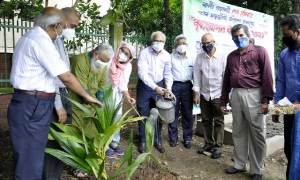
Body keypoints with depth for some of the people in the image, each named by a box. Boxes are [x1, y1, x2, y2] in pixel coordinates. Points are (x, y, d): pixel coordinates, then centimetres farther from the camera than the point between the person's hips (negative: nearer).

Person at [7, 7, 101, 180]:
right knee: (30, 161, 0)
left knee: (26, 157, 20)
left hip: (27, 103, 10)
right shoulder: (41, 40, -16)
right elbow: (66, 77, -18)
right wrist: (87, 96, -5)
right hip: (33, 107, -10)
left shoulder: (29, 36, 17)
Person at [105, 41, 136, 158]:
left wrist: (128, 97, -27)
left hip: (116, 95, 4)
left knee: (117, 119, 10)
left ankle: (114, 143, 28)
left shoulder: (128, 66, -9)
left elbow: (123, 85, -11)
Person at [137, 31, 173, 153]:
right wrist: (155, 87, -29)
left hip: (159, 86, 3)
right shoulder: (144, 53, -15)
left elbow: (168, 74, 4)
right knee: (143, 115, 5)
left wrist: (168, 89, -8)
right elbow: (142, 73, -22)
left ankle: (158, 141, 26)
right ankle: (142, 141, 21)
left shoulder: (166, 55, -2)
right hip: (144, 86, -3)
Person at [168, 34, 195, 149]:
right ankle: (173, 138, 16)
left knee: (187, 113, 6)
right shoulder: (171, 57, 4)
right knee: (173, 113, 3)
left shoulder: (191, 58, 9)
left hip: (187, 86, 2)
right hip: (174, 85, -1)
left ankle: (187, 138, 18)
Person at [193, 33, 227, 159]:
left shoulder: (223, 56, -8)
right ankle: (208, 144, 26)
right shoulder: (199, 58, 3)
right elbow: (197, 76, 4)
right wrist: (196, 93, 1)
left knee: (218, 121, 4)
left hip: (218, 94, -4)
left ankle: (218, 147, 16)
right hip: (204, 95, 4)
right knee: (206, 121, 12)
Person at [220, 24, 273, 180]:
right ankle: (240, 164, 26)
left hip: (253, 95, -5)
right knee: (238, 132, 11)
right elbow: (226, 79, 16)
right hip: (236, 95, 5)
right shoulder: (231, 56, 16)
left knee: (257, 134, 3)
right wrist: (223, 101, 14)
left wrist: (265, 100, -13)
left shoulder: (259, 51, 0)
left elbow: (267, 76, -6)